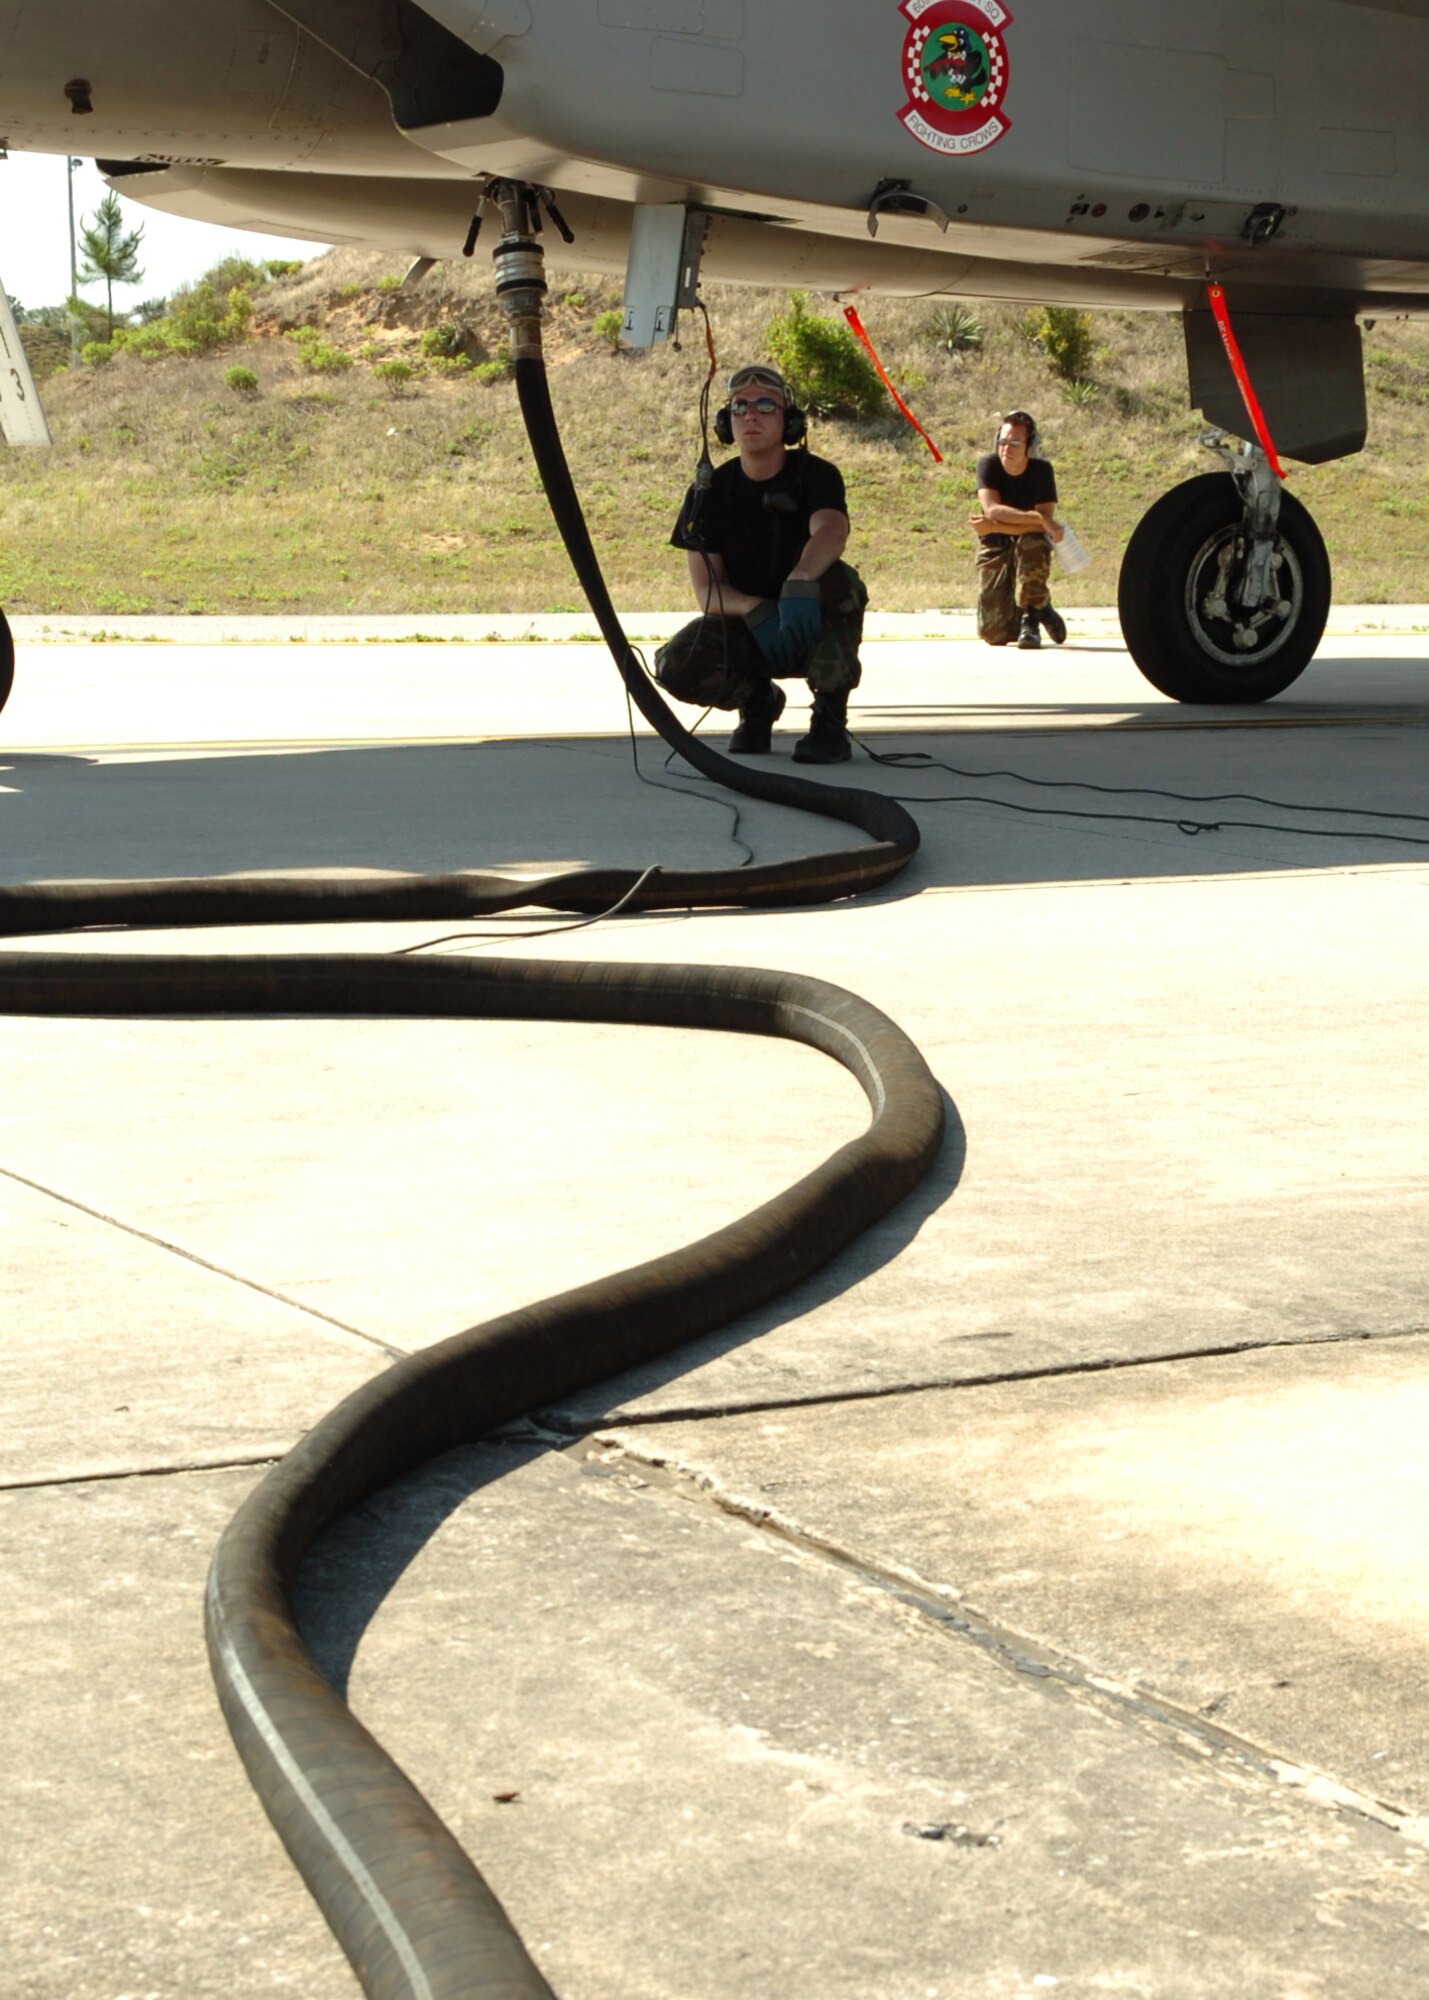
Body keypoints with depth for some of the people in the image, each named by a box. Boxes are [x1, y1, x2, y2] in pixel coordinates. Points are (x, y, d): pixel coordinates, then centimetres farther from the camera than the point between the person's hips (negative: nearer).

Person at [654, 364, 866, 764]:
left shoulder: (815, 475, -11)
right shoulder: (710, 492, -5)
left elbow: (831, 531, -35)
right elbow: (706, 590, -11)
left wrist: (800, 583, -57)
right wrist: (756, 611, -33)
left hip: (813, 626, -2)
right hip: (746, 627, 2)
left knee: (838, 581, -35)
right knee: (677, 667, -27)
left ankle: (830, 718, -18)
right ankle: (757, 698, 8)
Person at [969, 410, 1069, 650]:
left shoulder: (1041, 470, -14)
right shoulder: (988, 465, -13)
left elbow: (1043, 525, -22)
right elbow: (992, 509, -29)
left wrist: (992, 527, -27)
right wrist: (1039, 518, -36)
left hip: (1030, 546, -1)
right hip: (994, 550, 1)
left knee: (1033, 544, -40)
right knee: (994, 634, -10)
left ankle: (1031, 617, -17)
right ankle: (1042, 610, 25)